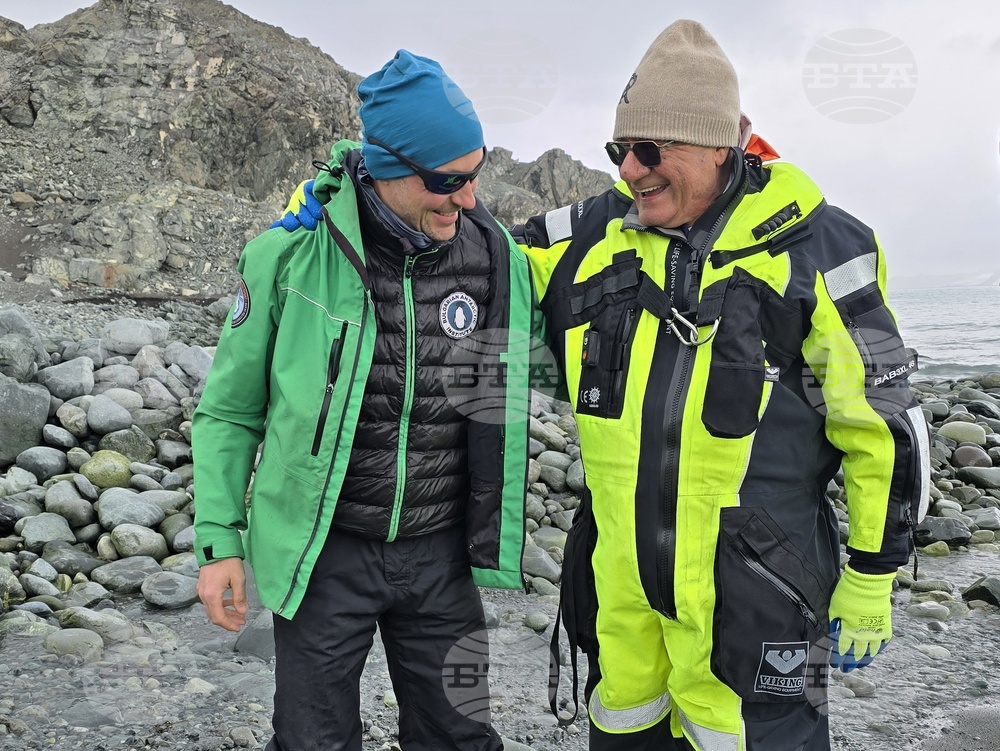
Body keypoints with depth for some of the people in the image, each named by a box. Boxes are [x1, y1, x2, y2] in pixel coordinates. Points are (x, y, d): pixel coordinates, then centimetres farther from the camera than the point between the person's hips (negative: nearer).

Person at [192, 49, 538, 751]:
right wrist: (219, 540, -4)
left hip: (441, 556, 2)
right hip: (323, 554, -2)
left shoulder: (497, 257, -5)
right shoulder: (292, 253, -12)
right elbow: (229, 409, -2)